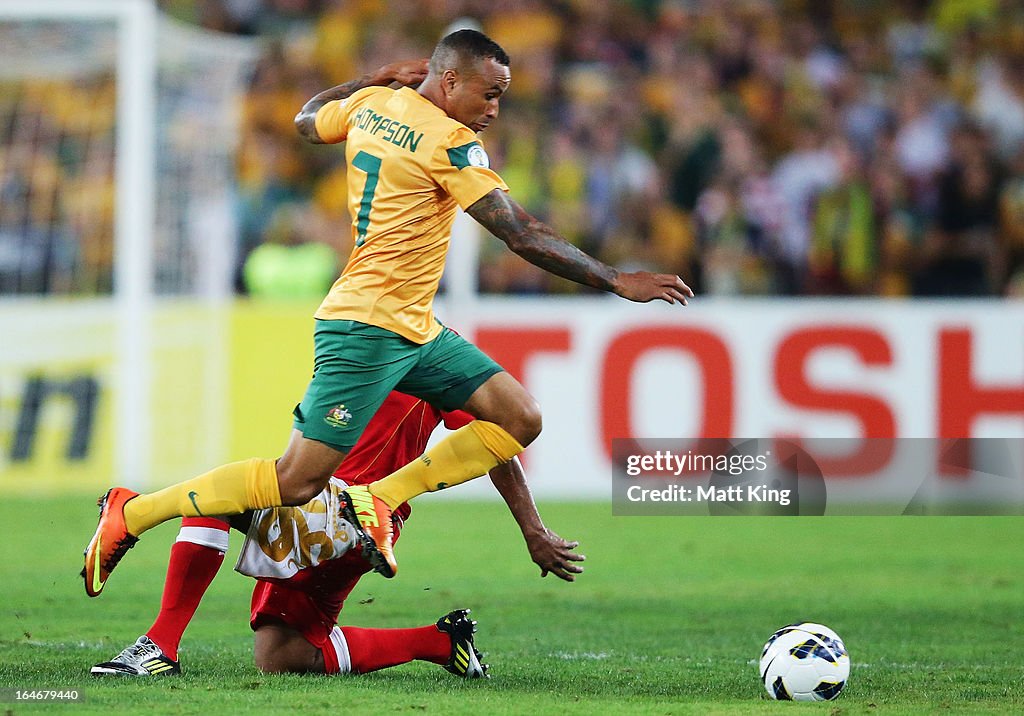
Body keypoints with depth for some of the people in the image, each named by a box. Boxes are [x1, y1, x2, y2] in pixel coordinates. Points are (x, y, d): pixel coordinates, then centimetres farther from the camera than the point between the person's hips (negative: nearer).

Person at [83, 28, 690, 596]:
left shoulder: (370, 105, 8)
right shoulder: (450, 144, -16)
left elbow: (306, 121, 30)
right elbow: (525, 237, -17)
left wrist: (379, 80, 28)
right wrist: (618, 281, -11)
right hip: (367, 329, -10)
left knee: (520, 418, 2)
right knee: (296, 482, -8)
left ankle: (381, 499, 2)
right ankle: (131, 514, 2)